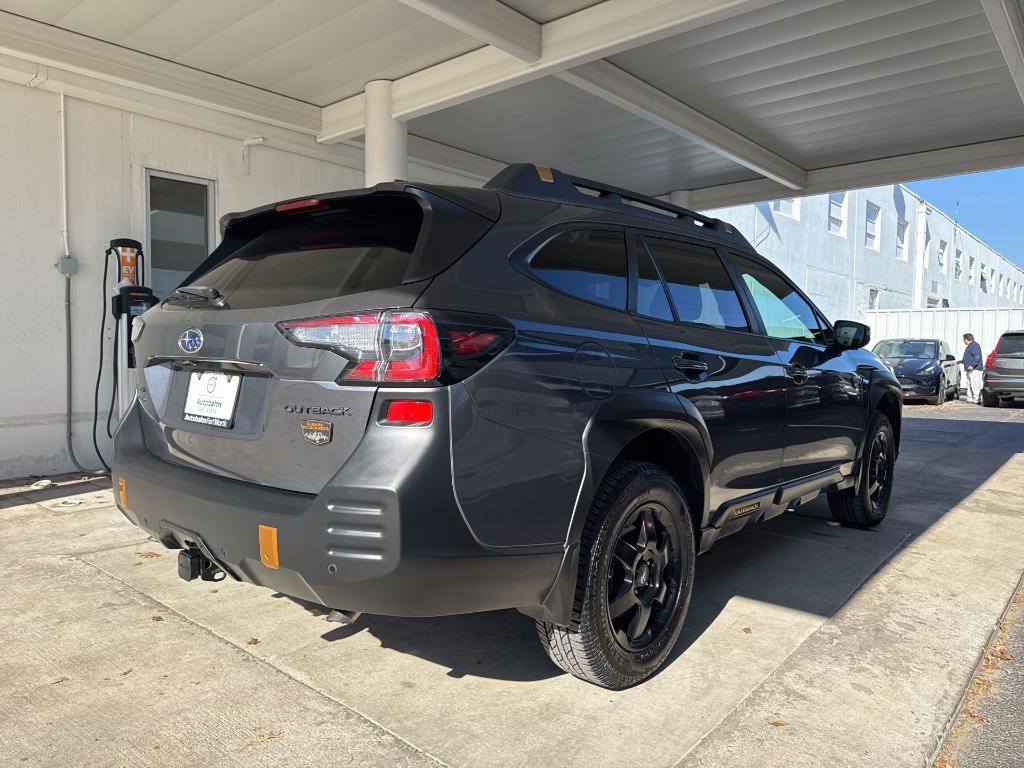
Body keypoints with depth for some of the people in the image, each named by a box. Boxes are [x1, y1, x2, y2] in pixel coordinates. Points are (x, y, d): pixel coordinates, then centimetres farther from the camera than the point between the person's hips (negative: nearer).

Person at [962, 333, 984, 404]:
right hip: (970, 370, 11)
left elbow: (977, 357, -21)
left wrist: (972, 365, -26)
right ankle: (970, 398, 15)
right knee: (969, 384, 11)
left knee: (975, 384, -12)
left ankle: (976, 399, -12)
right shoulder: (970, 346, 22)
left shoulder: (975, 345, -11)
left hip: (974, 369, -11)